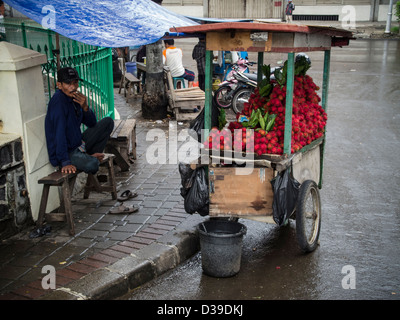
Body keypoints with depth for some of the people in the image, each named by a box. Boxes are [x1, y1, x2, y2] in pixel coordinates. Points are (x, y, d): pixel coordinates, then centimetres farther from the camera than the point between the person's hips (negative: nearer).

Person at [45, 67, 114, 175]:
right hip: (65, 151, -9)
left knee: (108, 122, 8)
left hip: (79, 144, 9)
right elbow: (60, 133, -29)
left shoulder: (75, 97, 5)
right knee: (92, 165, -35)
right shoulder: (58, 101, -22)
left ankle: (91, 155, 3)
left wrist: (85, 107, -13)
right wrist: (65, 162, -34)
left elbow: (92, 124, 8)